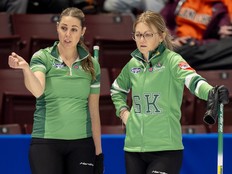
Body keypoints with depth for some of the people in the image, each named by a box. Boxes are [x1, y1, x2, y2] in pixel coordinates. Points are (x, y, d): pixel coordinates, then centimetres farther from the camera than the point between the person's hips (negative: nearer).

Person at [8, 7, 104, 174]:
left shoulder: (91, 65, 6)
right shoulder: (43, 57, -3)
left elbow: (94, 112, 10)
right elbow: (37, 90, -23)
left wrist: (98, 151, 9)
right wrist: (25, 68, -42)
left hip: (82, 143, 3)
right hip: (46, 141, -2)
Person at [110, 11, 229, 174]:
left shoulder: (171, 60, -8)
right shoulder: (133, 64, 10)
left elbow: (192, 79, -28)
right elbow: (117, 89, 30)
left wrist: (210, 92, -48)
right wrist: (123, 111, 12)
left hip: (166, 148, -6)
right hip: (133, 147, 6)